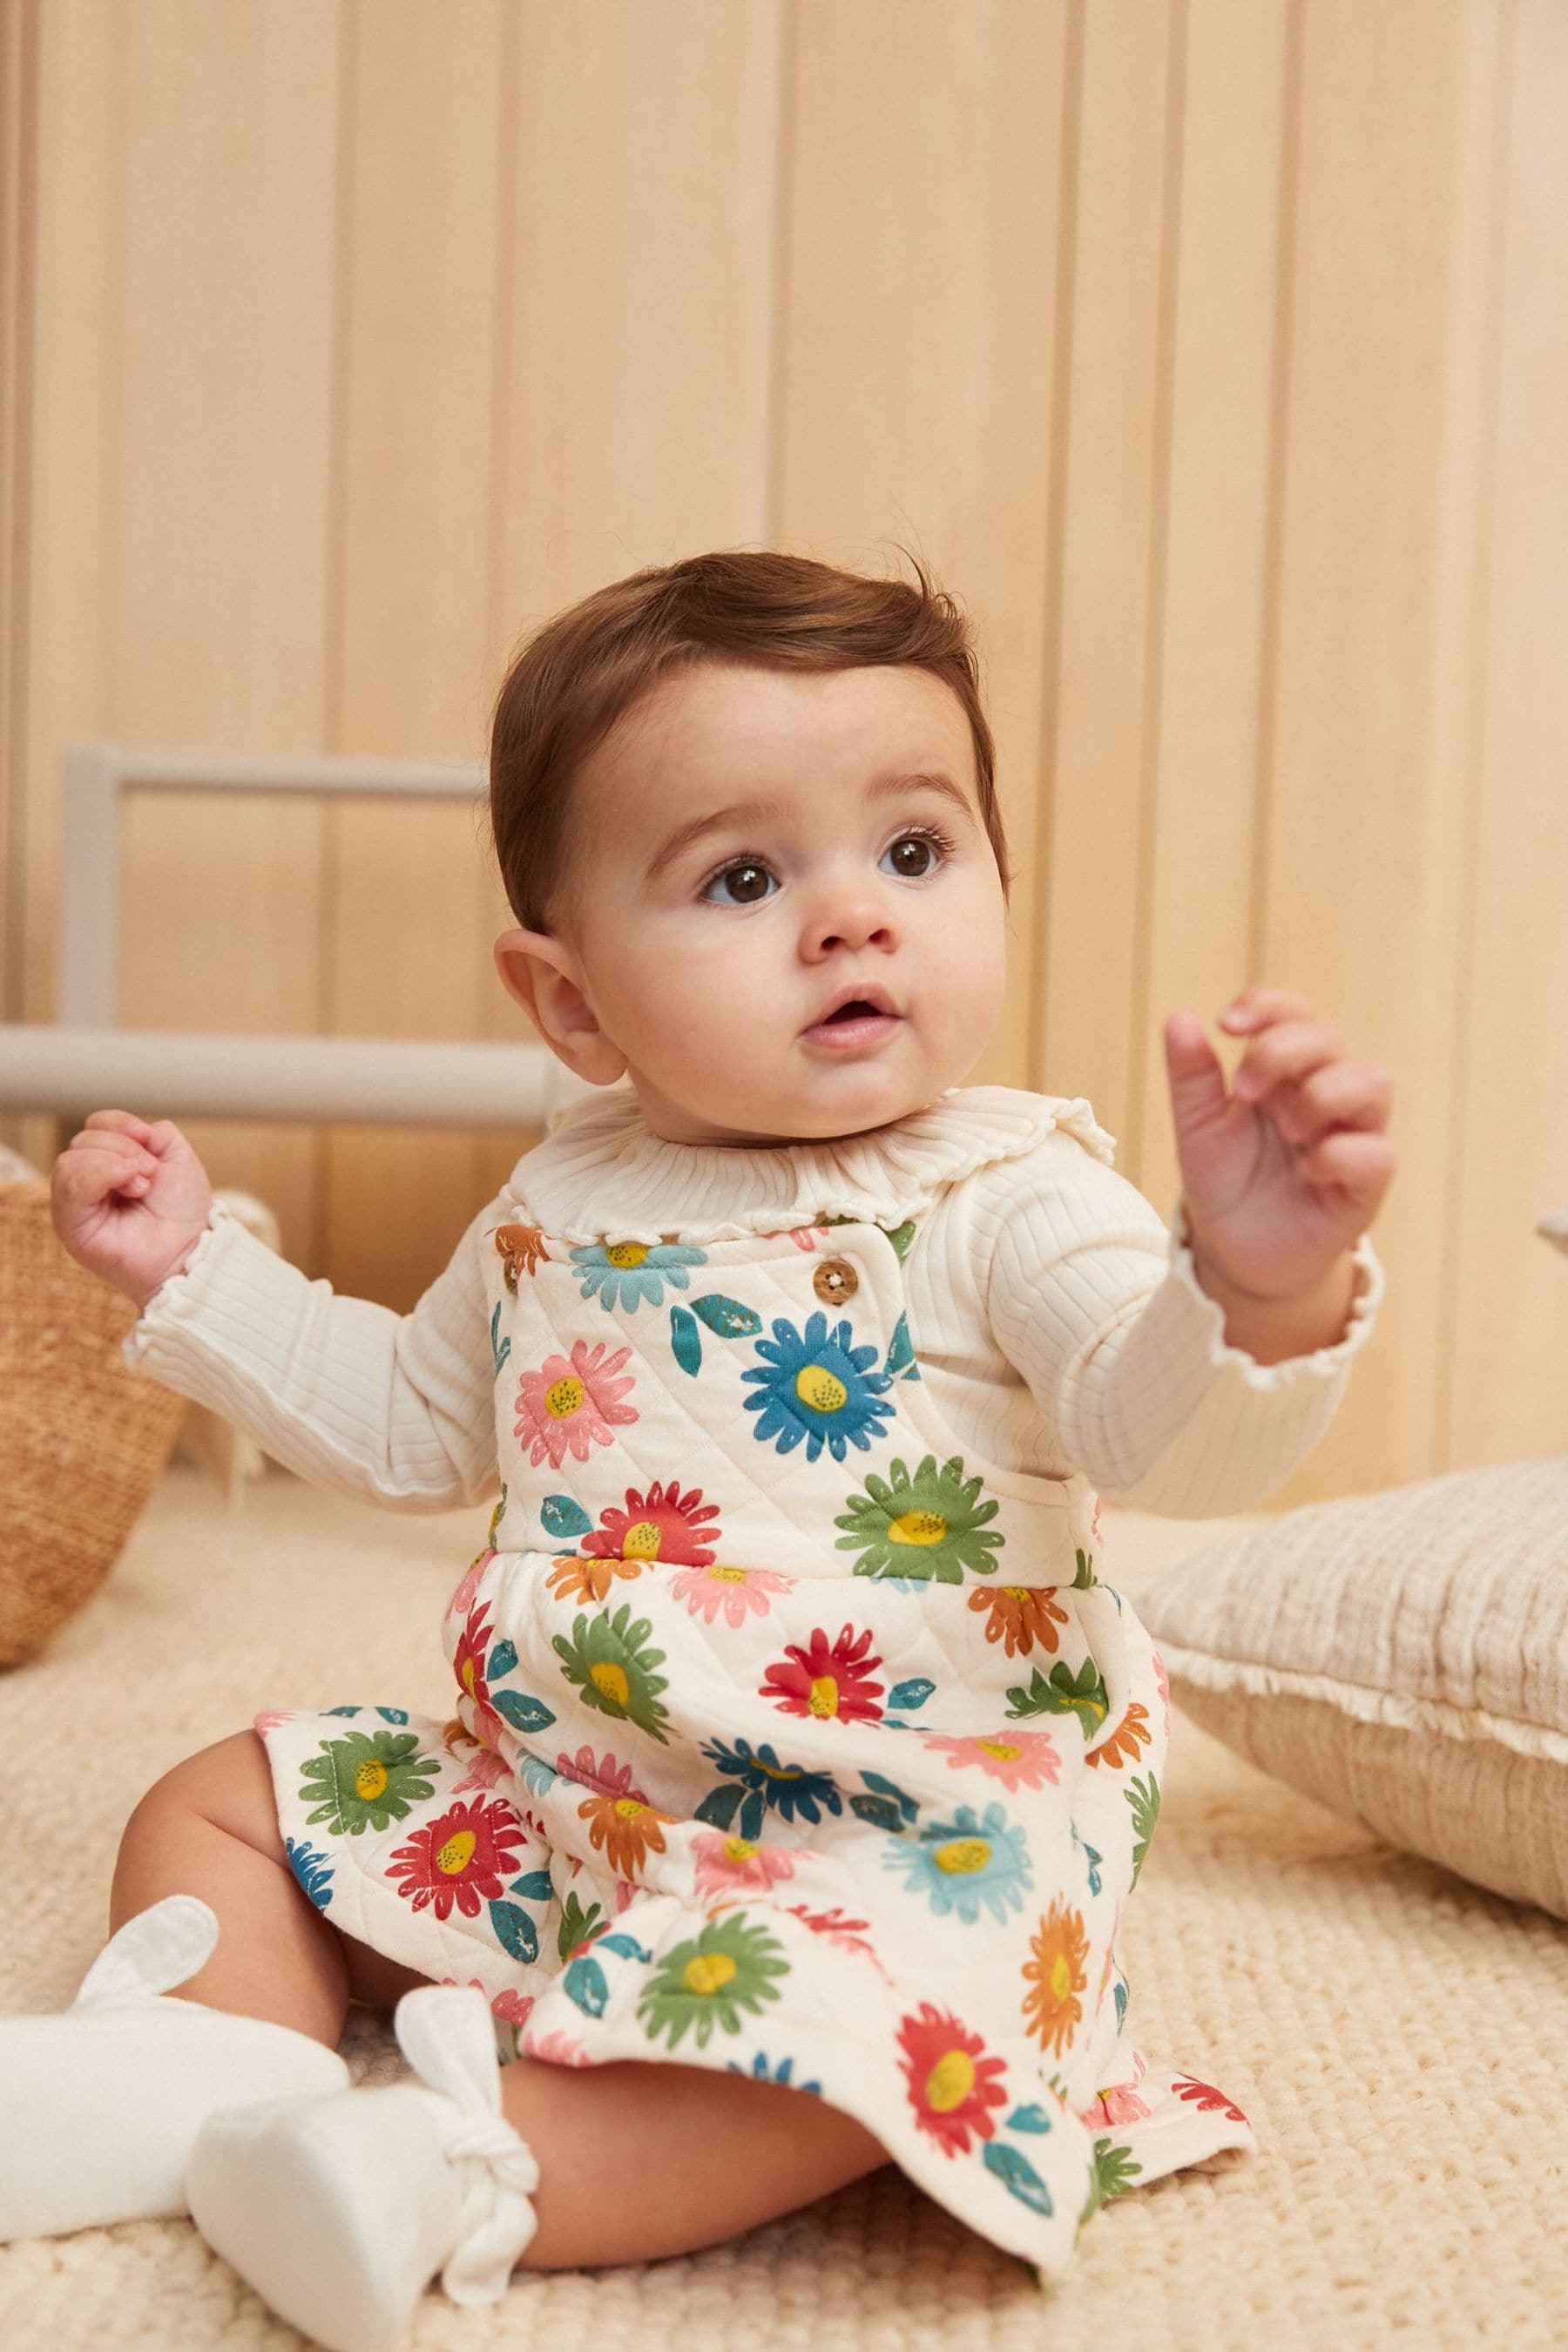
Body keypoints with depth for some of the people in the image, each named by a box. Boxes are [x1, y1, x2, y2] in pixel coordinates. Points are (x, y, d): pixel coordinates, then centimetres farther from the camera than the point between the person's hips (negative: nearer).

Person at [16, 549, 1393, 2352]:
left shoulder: (1003, 1200, -13)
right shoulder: (561, 1208, 6)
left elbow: (1172, 1437, -30)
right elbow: (409, 1426, 22)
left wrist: (1262, 1286, -52)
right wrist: (196, 1270, 16)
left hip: (904, 1820, -6)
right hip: (545, 1796, 6)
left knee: (830, 2024, -36)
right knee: (212, 1810, 8)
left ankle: (463, 2169, -28)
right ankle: (229, 2069, -12)